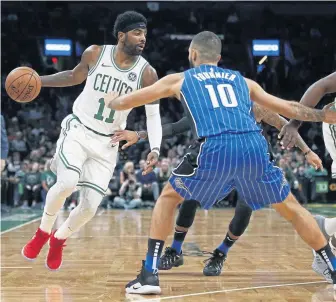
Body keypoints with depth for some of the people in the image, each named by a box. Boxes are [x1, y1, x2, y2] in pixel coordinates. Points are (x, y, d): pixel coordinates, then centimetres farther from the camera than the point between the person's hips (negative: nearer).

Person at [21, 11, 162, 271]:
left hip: (107, 144, 1)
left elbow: (153, 115, -6)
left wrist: (155, 149, -21)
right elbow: (74, 77, 12)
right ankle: (43, 232, 2)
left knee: (91, 205, -5)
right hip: (78, 130, -1)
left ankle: (59, 240, 26)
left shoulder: (147, 73, -11)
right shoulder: (95, 54, -8)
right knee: (67, 183, -26)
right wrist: (39, 80, 3)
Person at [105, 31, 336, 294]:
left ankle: (150, 274, 12)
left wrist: (110, 101, 56)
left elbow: (127, 102, 34)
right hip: (254, 145, 2)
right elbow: (288, 108, 33)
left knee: (168, 198, 21)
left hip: (215, 148, -2)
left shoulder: (179, 80, 25)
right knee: (291, 207, 23)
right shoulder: (242, 80, 30)